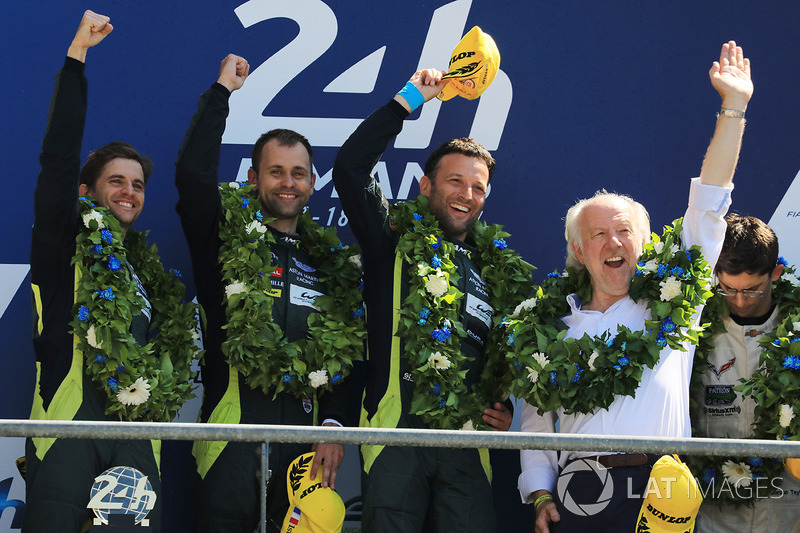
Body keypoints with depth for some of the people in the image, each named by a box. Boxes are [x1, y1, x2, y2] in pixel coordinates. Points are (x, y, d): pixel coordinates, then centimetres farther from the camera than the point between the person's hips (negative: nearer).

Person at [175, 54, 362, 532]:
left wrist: (335, 424, 0)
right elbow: (193, 172, -10)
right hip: (234, 423, -3)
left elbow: (343, 353, 13)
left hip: (304, 429, 4)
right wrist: (221, 90, -3)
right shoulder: (229, 238, 7)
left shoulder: (325, 259, 17)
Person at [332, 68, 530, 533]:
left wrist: (509, 408, 10)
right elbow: (350, 167, -2)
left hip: (469, 443, 3)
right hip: (397, 430, -3)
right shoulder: (396, 243, 9)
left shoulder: (496, 268, 19)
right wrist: (409, 98, 1)